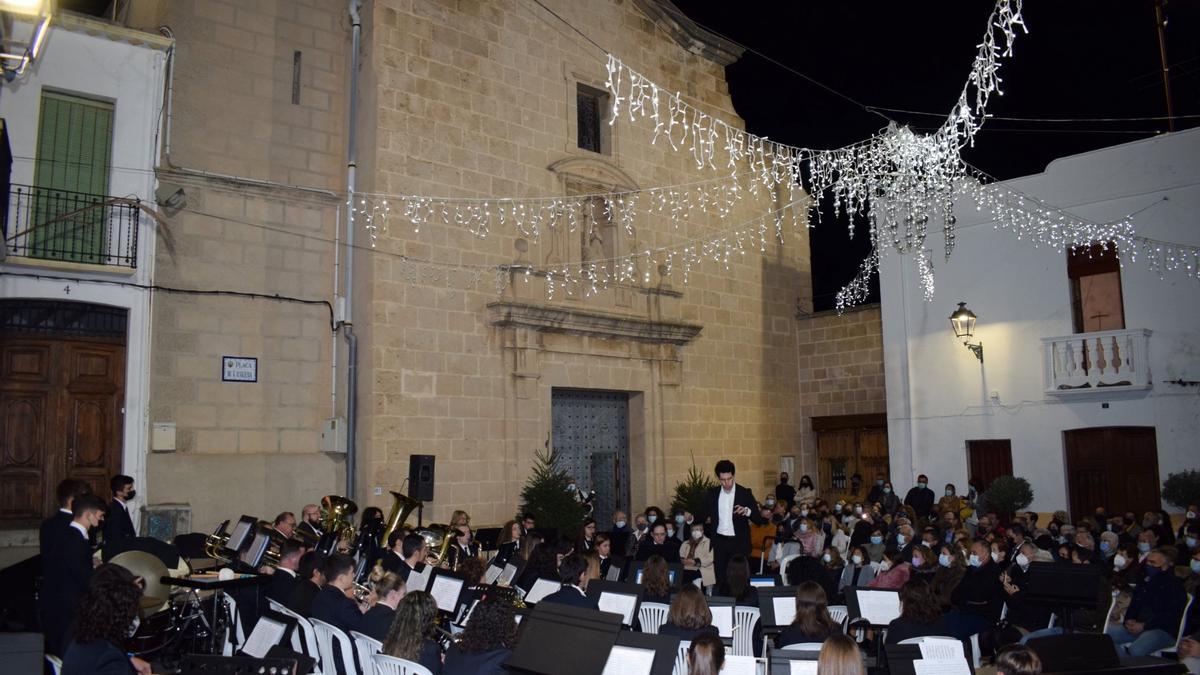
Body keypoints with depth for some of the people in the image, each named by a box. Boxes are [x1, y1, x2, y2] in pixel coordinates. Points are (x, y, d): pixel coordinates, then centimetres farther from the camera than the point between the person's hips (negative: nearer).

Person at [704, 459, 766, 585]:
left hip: (739, 543, -2)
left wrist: (747, 511, -23)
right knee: (720, 577, 3)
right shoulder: (712, 494, 5)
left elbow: (759, 519, -6)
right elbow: (705, 515, 19)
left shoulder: (745, 493, -3)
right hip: (719, 542, 3)